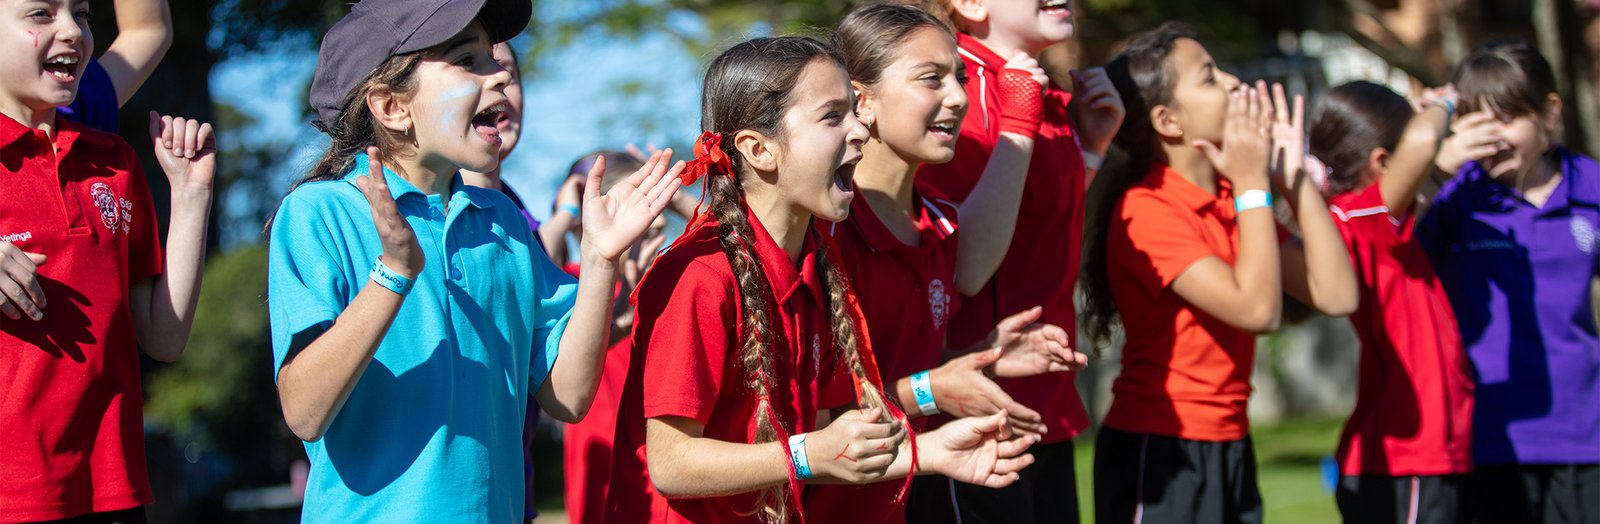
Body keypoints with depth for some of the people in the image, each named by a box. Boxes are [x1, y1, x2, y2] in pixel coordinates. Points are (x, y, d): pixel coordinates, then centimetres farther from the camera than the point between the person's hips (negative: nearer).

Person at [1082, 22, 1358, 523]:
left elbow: (1335, 294, 1)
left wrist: (1295, 178, 0)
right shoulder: (1146, 211, -15)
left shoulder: (1238, 202, 9)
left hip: (1229, 448, 8)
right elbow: (1258, 308, -23)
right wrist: (1255, 184, -16)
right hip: (1159, 450, -8)